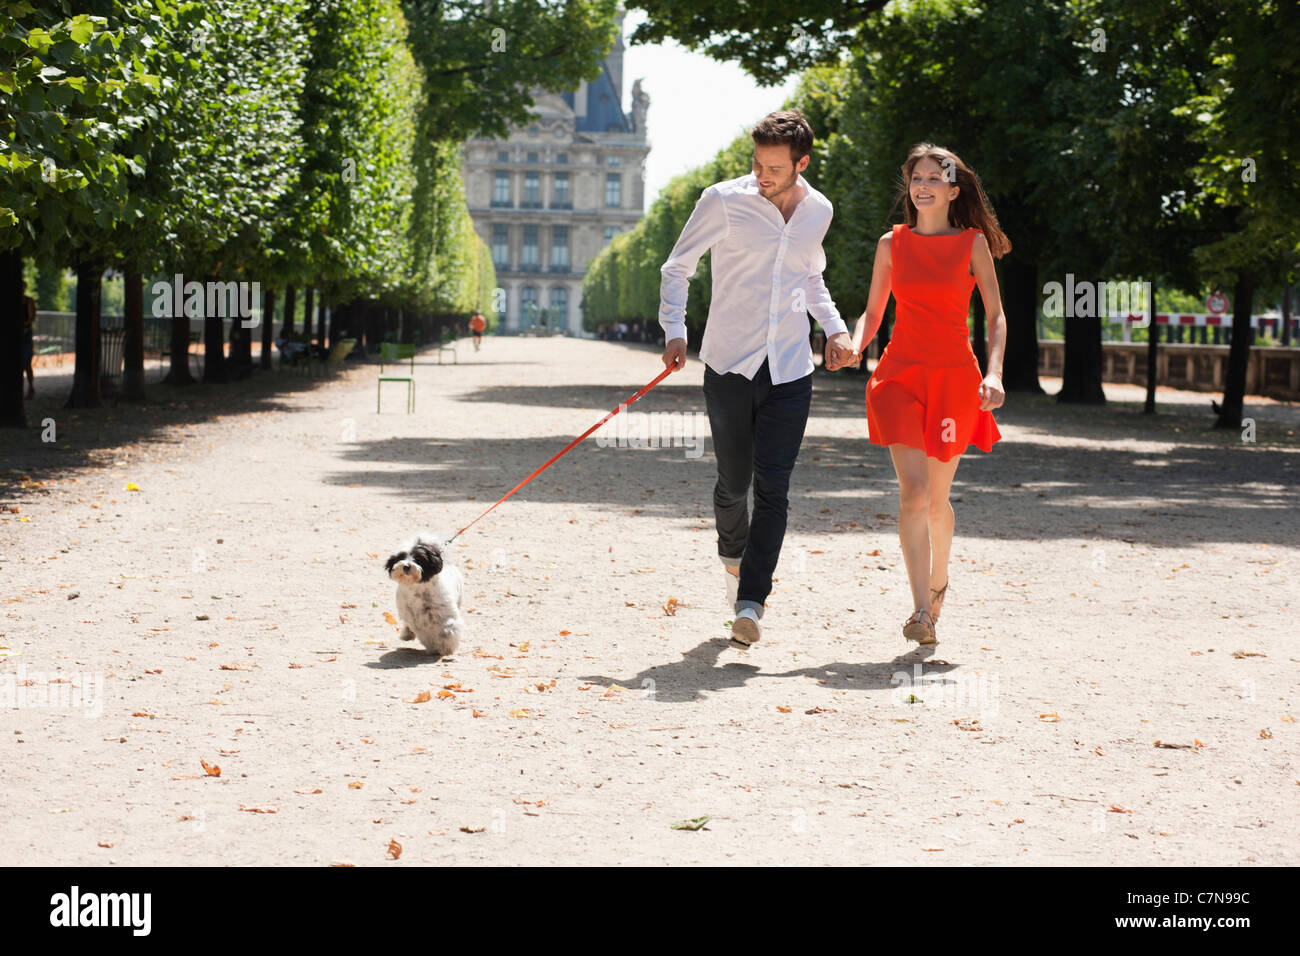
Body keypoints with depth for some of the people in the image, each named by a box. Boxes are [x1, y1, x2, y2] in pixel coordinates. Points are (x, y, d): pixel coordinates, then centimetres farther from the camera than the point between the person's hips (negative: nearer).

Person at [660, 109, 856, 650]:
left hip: (790, 371, 2)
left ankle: (750, 602, -6)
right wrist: (675, 330, -10)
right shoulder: (724, 201, -5)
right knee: (733, 482, 5)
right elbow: (677, 267, 4)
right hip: (728, 363, -2)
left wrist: (834, 326, 9)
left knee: (772, 488, -7)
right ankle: (732, 554, 37)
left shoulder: (819, 211, 8)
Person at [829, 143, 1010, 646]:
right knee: (912, 490, -14)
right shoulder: (892, 243, 6)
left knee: (937, 496, 8)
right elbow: (873, 312, 14)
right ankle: (922, 611, -15)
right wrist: (854, 348, -7)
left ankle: (938, 581, 36)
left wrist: (994, 374, -14)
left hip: (954, 377, 0)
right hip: (901, 373, 0)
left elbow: (996, 316, 1)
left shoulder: (972, 243, 1)